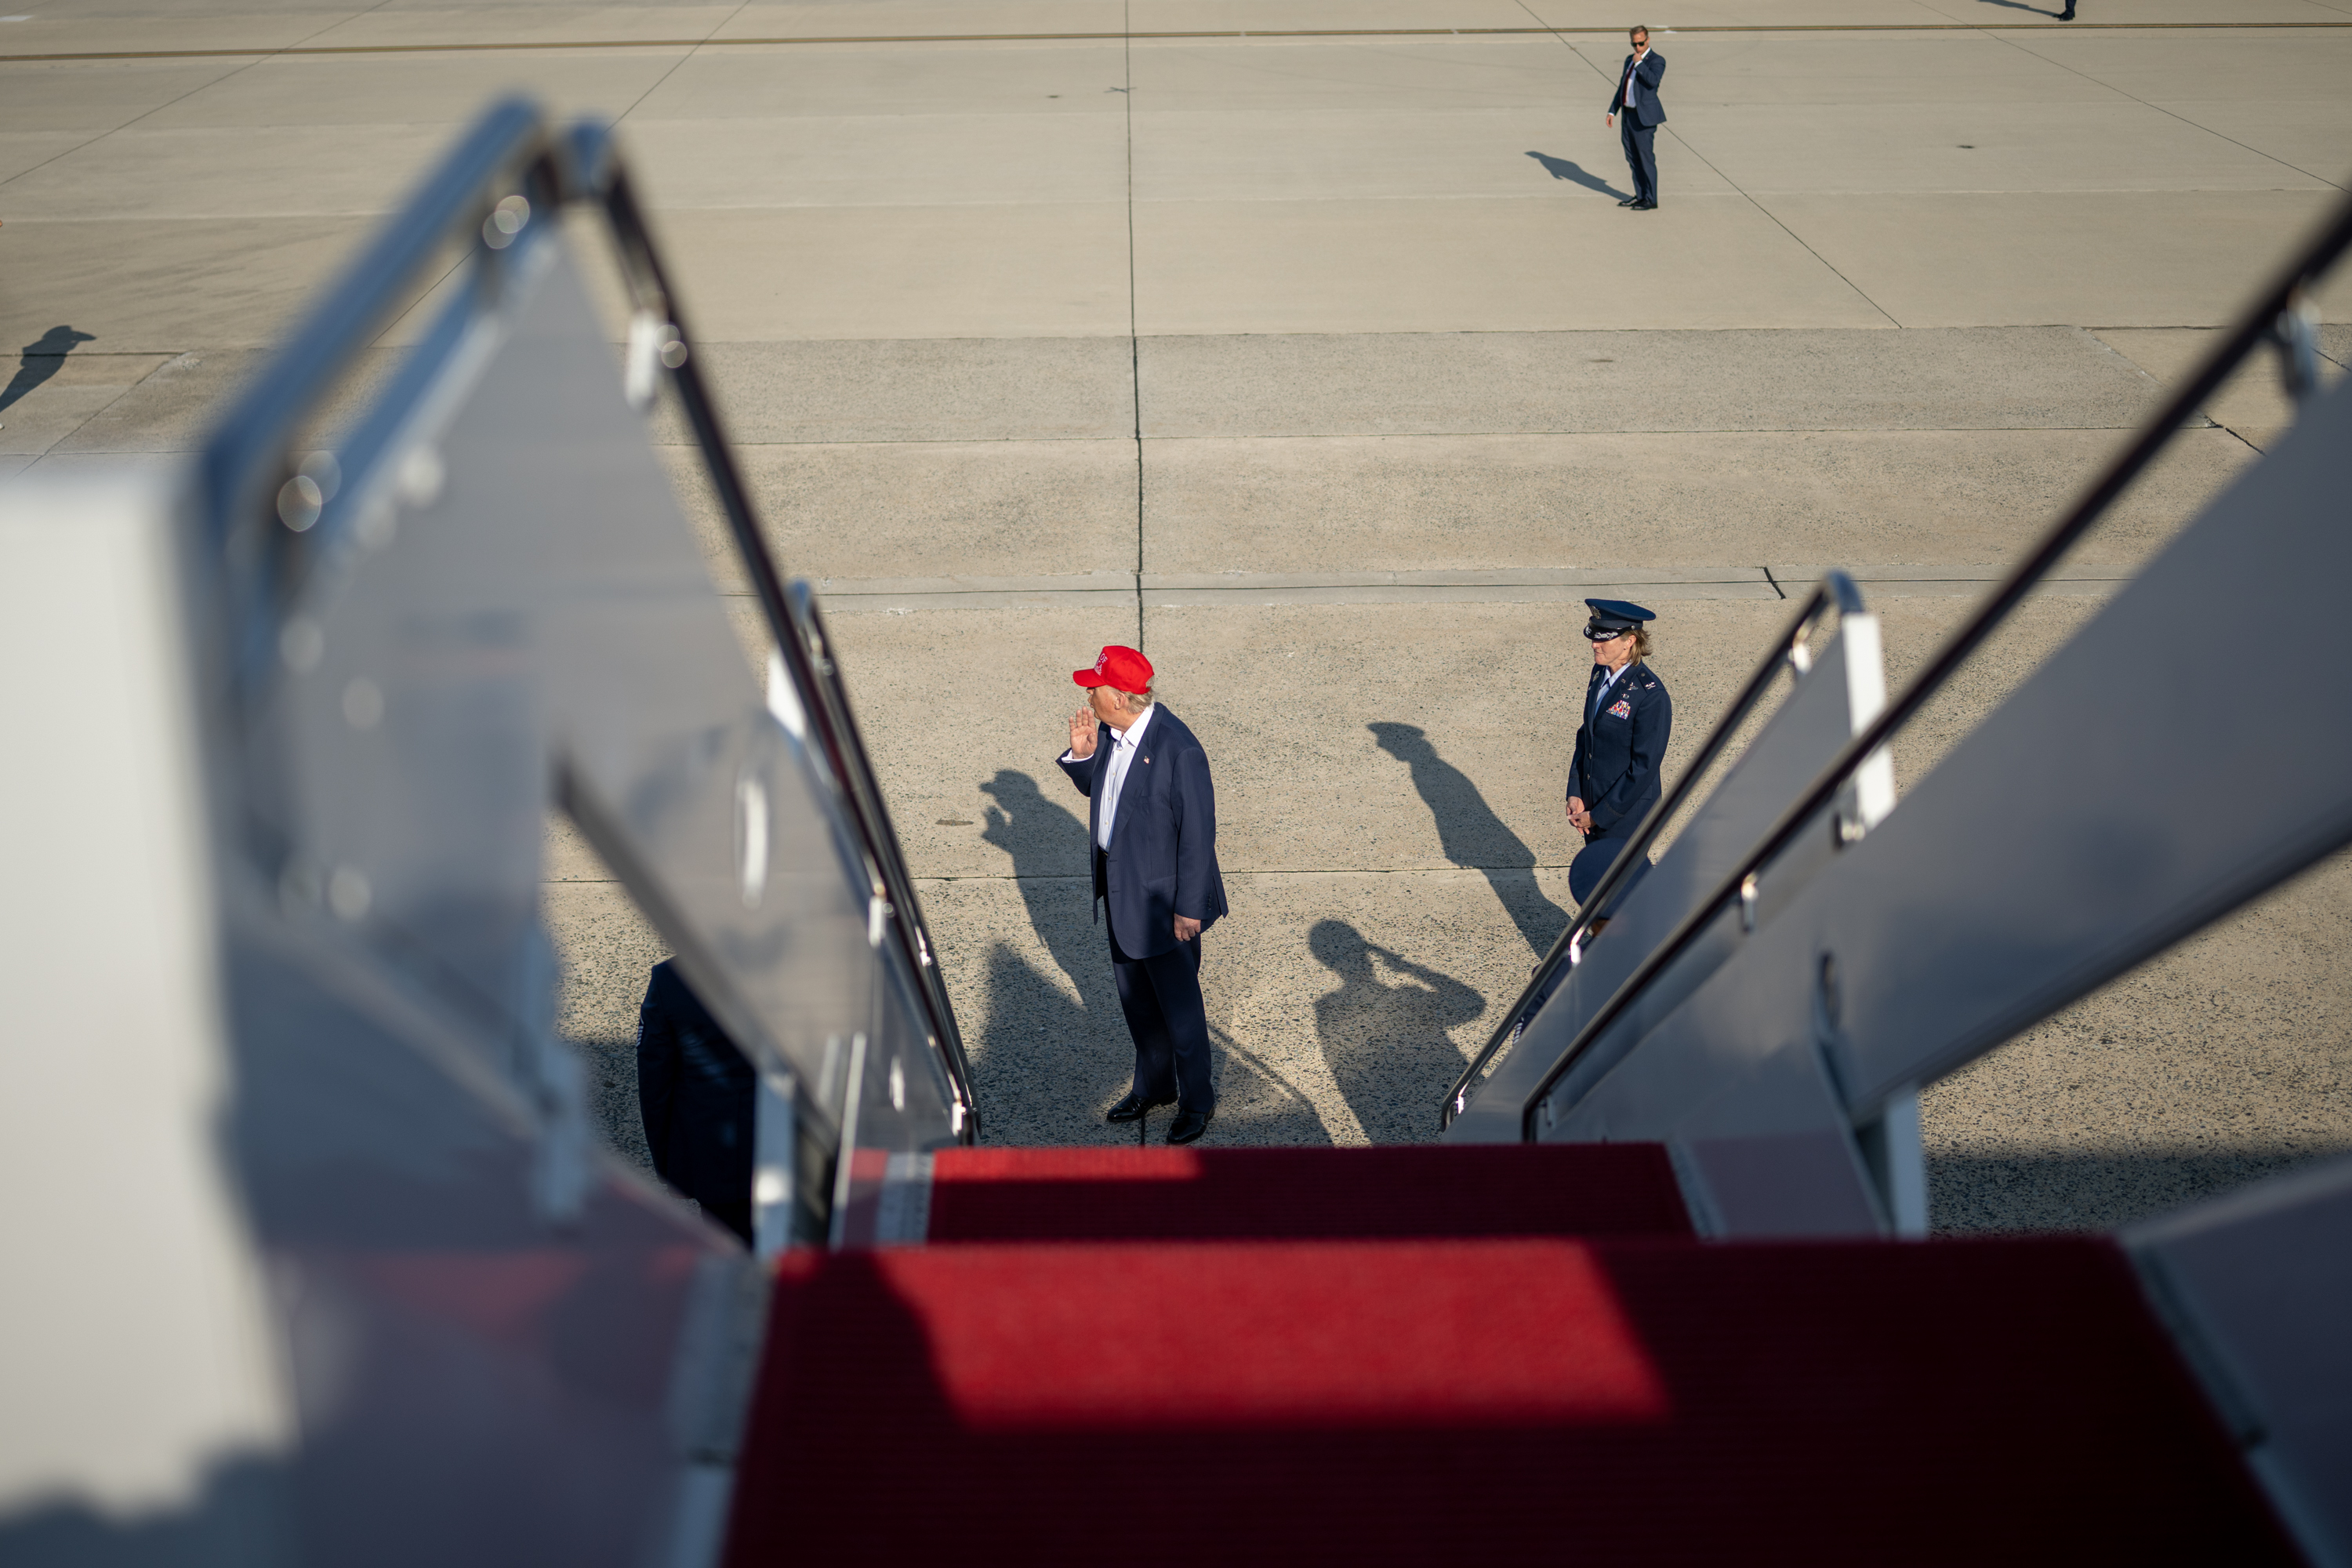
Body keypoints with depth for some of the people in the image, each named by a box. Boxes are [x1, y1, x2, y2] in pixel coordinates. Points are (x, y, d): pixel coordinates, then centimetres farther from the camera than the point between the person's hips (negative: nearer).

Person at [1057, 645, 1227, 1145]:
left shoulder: (1178, 751, -27)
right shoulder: (1110, 733, -3)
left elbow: (1198, 833, -22)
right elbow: (1094, 788, 15)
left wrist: (1188, 909, -18)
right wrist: (1082, 753, -7)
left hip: (1163, 898, -8)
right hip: (1119, 890, 8)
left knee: (1178, 1002, 9)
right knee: (1135, 998, 22)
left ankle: (1197, 1100, 28)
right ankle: (1153, 1085, 42)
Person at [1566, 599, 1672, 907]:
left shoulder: (1651, 695, -23)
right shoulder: (1601, 673, 1)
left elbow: (1644, 767, -20)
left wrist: (1599, 814, -16)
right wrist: (1575, 793, 1)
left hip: (1627, 814, -7)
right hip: (1594, 805, 7)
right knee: (1595, 886, 20)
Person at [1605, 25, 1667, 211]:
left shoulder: (1657, 61, -9)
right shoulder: (1629, 60, 14)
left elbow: (1653, 80, -28)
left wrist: (1639, 63, -21)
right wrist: (1612, 112, 13)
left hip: (1644, 118, -8)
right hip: (1628, 115, 8)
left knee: (1646, 158, -3)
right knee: (1633, 159, 13)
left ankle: (1651, 199, 4)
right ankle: (1640, 195, 23)